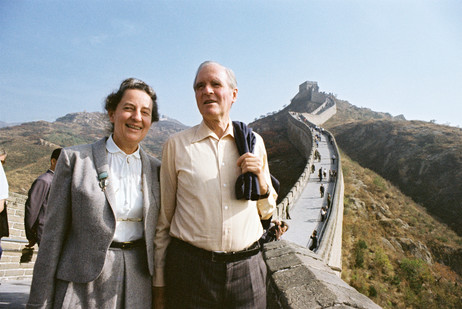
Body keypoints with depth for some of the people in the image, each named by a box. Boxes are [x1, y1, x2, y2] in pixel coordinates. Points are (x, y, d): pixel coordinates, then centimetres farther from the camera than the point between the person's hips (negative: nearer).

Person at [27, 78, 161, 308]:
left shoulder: (155, 169, 3)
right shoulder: (75, 158, -5)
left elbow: (157, 234, 8)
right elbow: (53, 233, -4)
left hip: (138, 284, 3)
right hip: (84, 285, -2)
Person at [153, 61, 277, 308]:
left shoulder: (254, 142, 3)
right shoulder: (176, 145, -2)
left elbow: (267, 213, 11)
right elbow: (163, 220, 2)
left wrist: (261, 181, -9)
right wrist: (159, 284, 4)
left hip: (247, 269, 2)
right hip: (190, 269, -1)